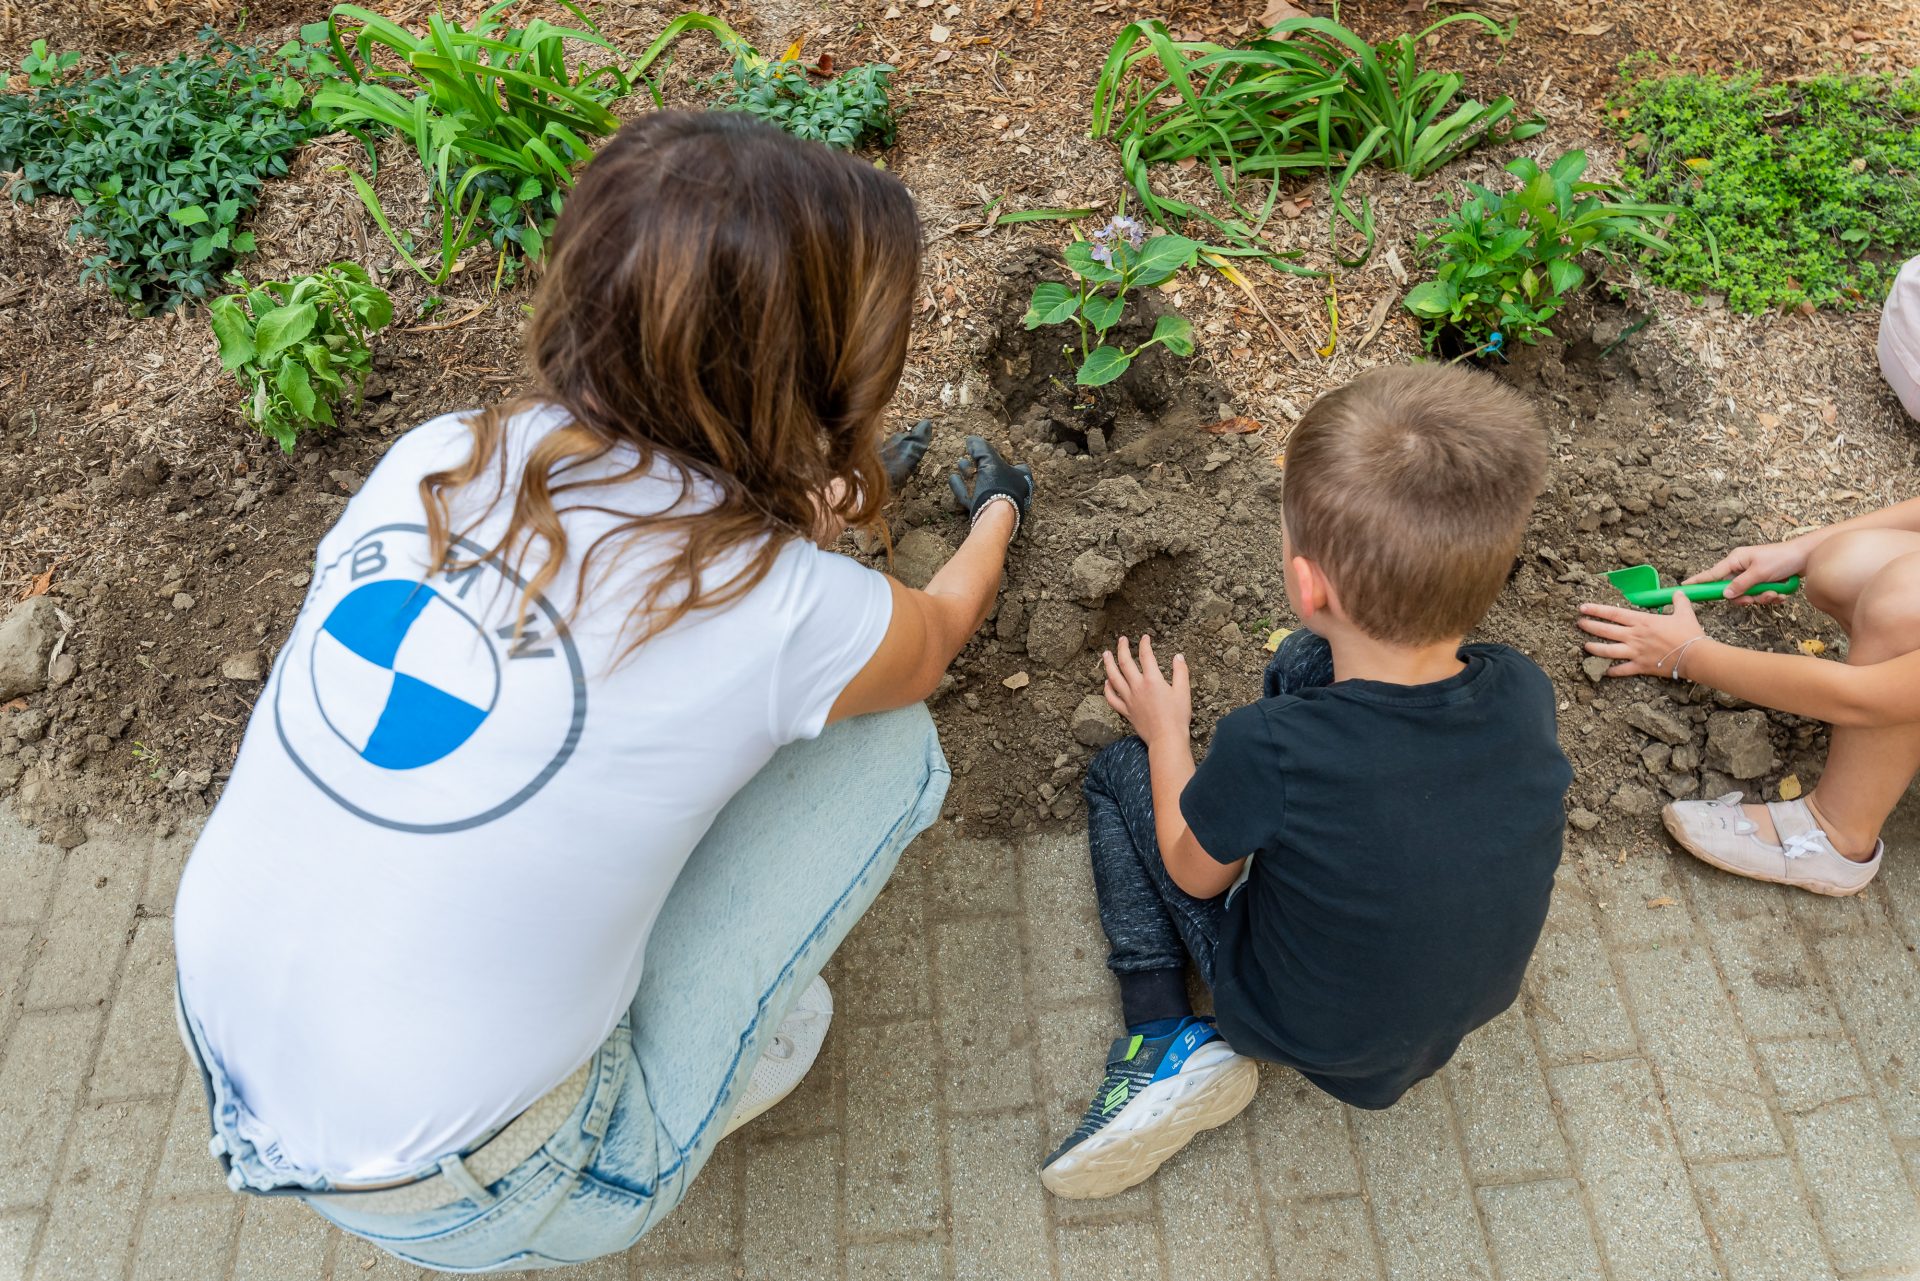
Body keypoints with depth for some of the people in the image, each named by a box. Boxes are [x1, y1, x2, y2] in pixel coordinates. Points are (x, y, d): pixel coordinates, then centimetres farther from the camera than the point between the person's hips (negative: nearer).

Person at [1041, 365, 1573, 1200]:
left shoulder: (1266, 750, -35)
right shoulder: (1524, 692, -22)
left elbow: (1197, 874, -13)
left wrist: (1167, 731, 1)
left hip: (1303, 1032, -4)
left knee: (1120, 772, 9)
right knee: (1306, 662, 9)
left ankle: (1166, 1042, 1)